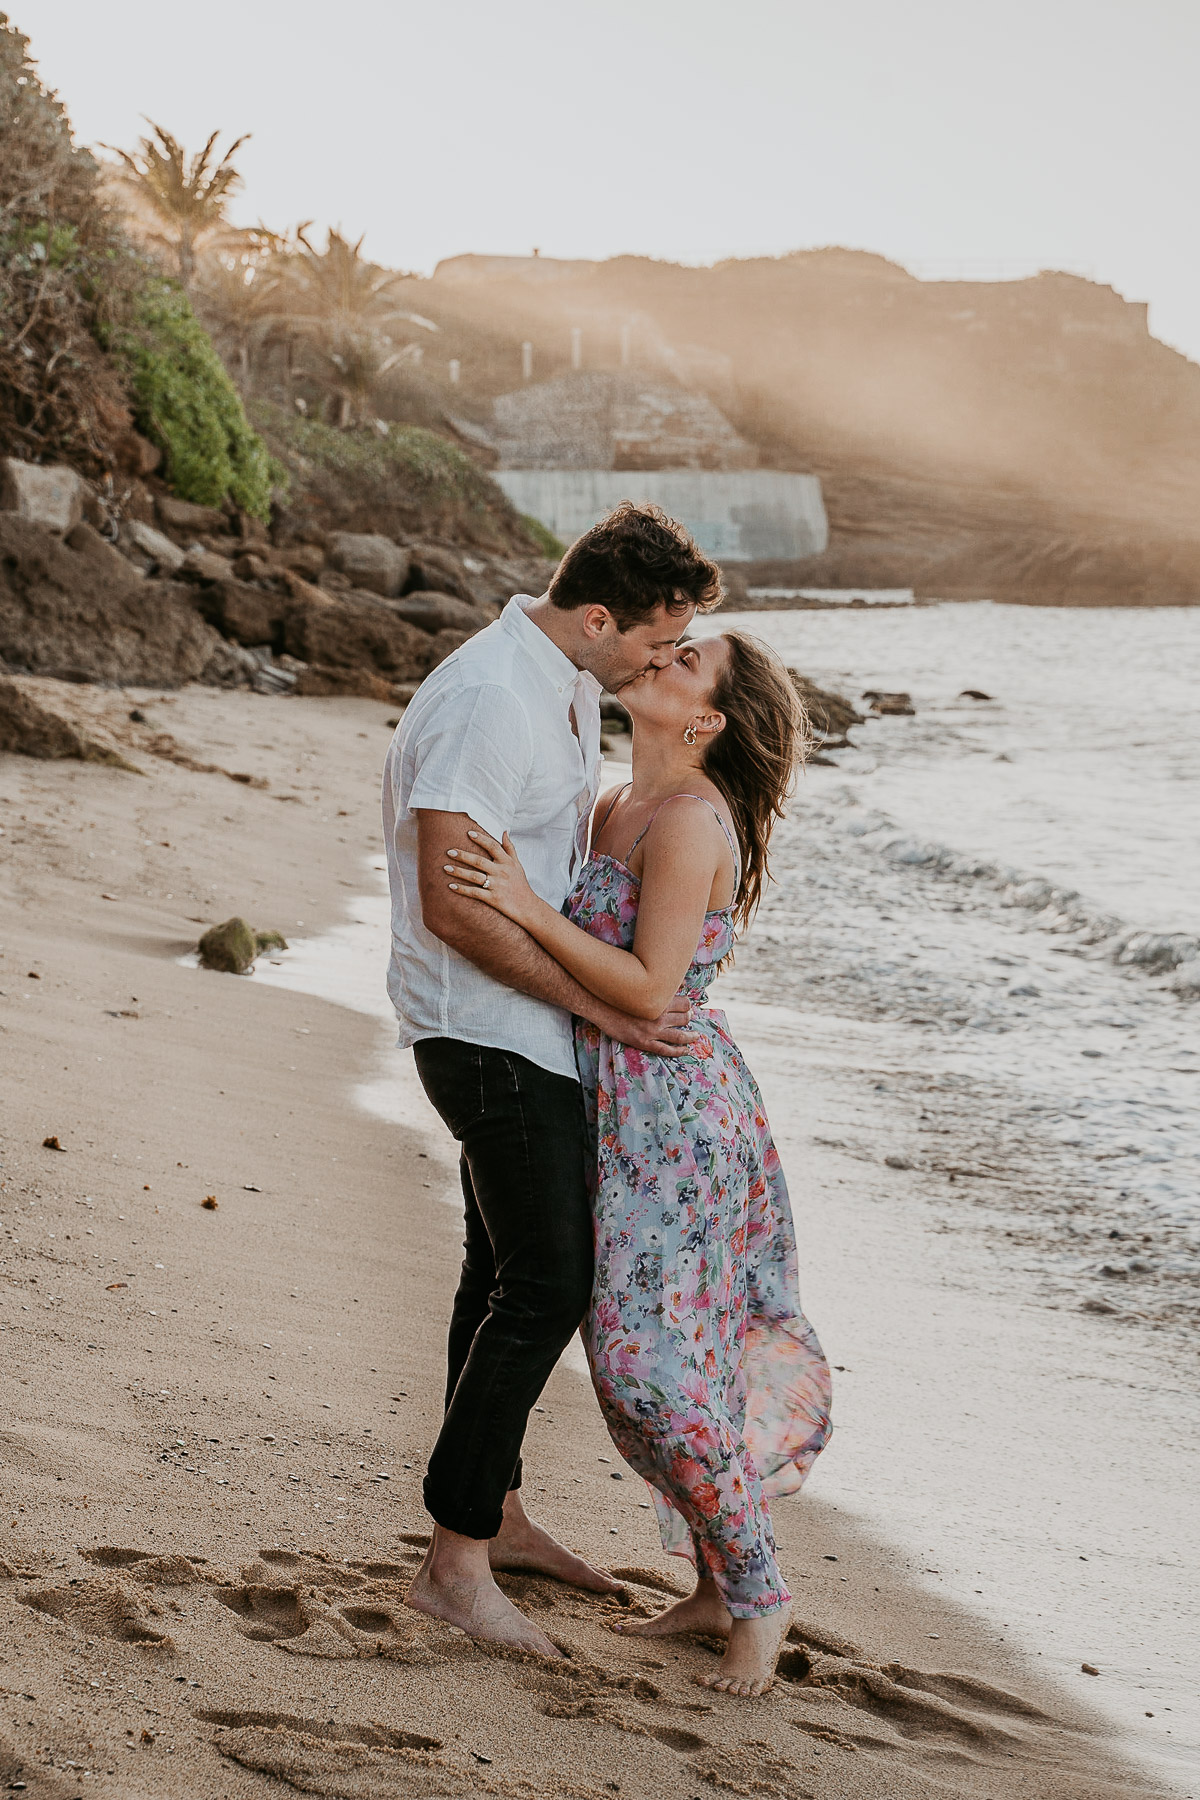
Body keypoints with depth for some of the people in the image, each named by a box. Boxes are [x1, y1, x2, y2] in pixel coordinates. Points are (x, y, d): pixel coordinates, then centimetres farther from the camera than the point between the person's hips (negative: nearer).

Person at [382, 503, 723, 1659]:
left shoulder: (570, 684, 9)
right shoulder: (486, 700, -24)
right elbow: (453, 905, -27)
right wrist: (599, 1006, -22)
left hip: (528, 1027, 10)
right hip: (486, 1029, -10)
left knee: (509, 1270, 17)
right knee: (547, 1283, -9)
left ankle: (495, 1516, 30)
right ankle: (454, 1561, -2)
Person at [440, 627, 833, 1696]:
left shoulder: (692, 819, -16)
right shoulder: (617, 812, 12)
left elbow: (651, 988, -20)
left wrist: (529, 909, -22)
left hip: (676, 1112, -9)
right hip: (623, 1109, 9)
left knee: (654, 1362, -8)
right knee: (640, 1361, 12)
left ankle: (758, 1595, 7)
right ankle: (716, 1589, 23)